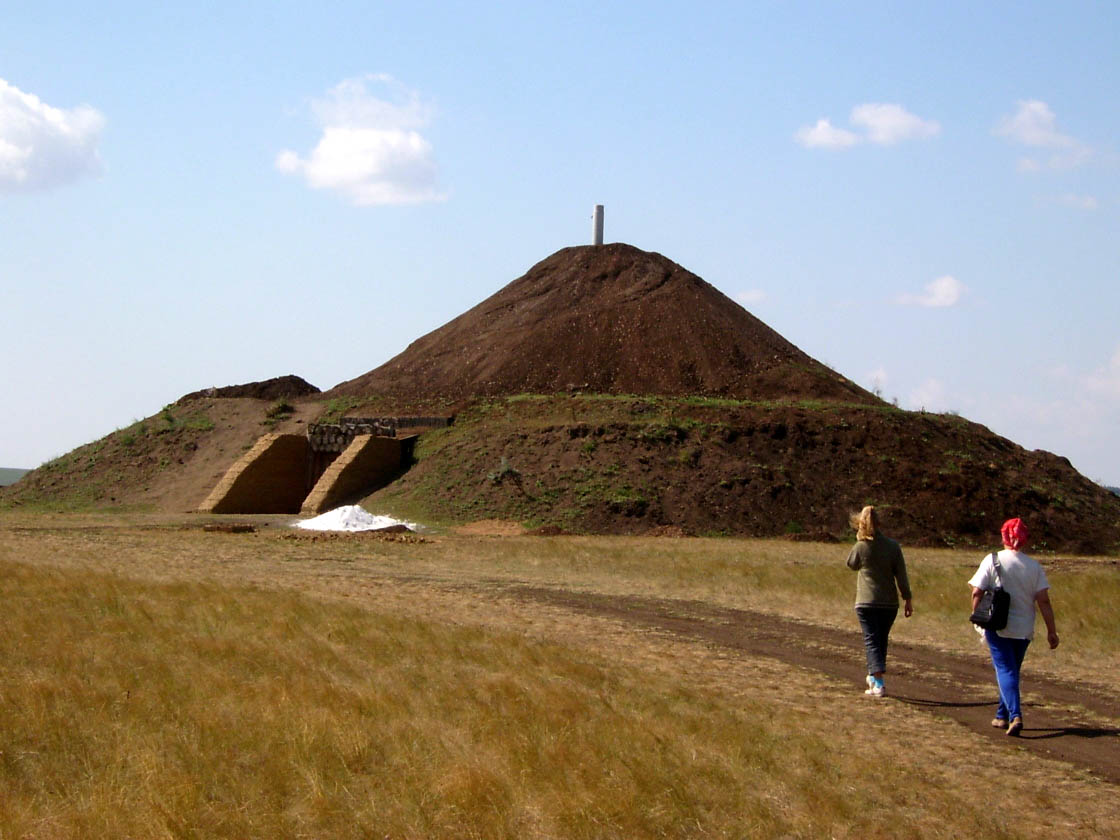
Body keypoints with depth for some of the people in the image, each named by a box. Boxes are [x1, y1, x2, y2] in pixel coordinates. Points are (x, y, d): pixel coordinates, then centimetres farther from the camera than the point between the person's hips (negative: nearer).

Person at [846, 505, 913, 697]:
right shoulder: (893, 546, -4)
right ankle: (873, 676, 32)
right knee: (881, 640, 18)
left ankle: (878, 684, -16)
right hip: (889, 602, 2)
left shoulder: (860, 547, -7)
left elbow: (852, 564, 14)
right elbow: (901, 575, -2)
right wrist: (908, 599, 2)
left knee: (872, 640, -3)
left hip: (866, 602, -2)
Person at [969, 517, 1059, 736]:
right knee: (1012, 670, 18)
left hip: (997, 627, -3)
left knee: (1005, 670, -3)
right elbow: (1043, 601, -5)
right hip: (1023, 629, 3)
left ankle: (1015, 715, -21)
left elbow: (977, 593, -10)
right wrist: (1052, 631, -1)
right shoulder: (1034, 566, -1)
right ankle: (1003, 716, 27)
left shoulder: (992, 561, -7)